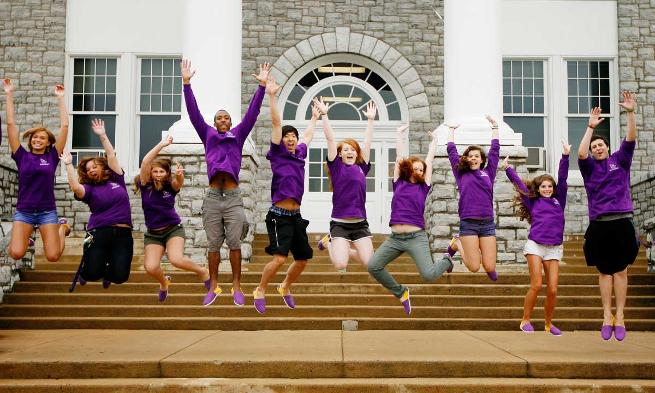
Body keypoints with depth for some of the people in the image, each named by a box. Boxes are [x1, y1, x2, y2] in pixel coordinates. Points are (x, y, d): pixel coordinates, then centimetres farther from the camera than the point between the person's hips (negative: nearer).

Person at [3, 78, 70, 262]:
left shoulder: (52, 156, 3)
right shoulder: (22, 156, 4)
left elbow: (64, 126, 0)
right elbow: (11, 124, 2)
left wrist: (60, 98, 1)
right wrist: (9, 94, 0)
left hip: (47, 211, 0)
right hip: (23, 211, 1)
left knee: (53, 256, -9)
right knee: (16, 253, -18)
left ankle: (62, 227, 23)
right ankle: (27, 235, 18)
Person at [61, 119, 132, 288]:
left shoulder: (116, 179, 14)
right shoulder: (89, 188, 7)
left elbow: (111, 156, 6)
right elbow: (75, 187, -16)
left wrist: (102, 135, 3)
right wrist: (69, 164, -14)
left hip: (123, 233, 1)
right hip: (99, 232, -1)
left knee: (119, 276, -12)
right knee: (93, 273, -15)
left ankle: (108, 271, 27)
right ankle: (85, 269, 25)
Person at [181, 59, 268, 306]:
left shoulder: (238, 135, 13)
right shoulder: (208, 135, 14)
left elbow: (252, 113, 6)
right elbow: (194, 112, 7)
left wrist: (262, 86, -2)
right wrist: (186, 83, -1)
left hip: (233, 198, -1)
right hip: (212, 198, 1)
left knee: (234, 243, -1)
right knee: (213, 244, 4)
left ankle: (236, 287, 6)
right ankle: (213, 287, 12)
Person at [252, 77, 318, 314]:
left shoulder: (300, 153, 13)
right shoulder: (278, 153, -1)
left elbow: (308, 136, 33)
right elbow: (276, 123, -8)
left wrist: (314, 117, 45)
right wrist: (271, 96, -13)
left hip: (296, 215, 7)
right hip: (279, 215, -7)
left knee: (303, 259, 13)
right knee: (280, 257, -19)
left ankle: (285, 288, 37)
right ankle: (260, 291, 3)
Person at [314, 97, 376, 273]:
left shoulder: (362, 168, 10)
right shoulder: (336, 167, 1)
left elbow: (367, 143, 13)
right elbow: (330, 140, -3)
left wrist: (370, 120, 13)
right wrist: (324, 115, -7)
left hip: (360, 223, 4)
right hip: (339, 223, -4)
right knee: (340, 265, -16)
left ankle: (344, 249, 25)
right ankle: (332, 246, 20)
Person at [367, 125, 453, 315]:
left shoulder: (423, 187, 8)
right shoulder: (399, 183, 11)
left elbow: (429, 160, 15)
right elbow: (400, 155, 15)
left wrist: (434, 139, 25)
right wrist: (400, 133, 21)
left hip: (416, 237, -2)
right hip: (395, 238, 3)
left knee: (429, 275, -16)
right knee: (373, 266, -7)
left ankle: (446, 261, 21)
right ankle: (401, 292, 16)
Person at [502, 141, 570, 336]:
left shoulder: (558, 201, 14)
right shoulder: (533, 202, 11)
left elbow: (562, 179, 9)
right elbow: (519, 184, 13)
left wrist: (565, 156, 3)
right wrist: (507, 169, 13)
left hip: (554, 248, 2)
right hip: (535, 245, -2)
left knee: (552, 289, -3)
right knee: (536, 285, -11)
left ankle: (548, 323, 15)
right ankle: (525, 321, 3)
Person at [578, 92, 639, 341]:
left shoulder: (620, 160, 11)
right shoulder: (589, 167, 8)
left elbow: (631, 139, -1)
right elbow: (581, 154, -12)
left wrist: (631, 113, -11)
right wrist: (590, 127, -14)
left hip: (622, 222, 0)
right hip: (599, 225, 0)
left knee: (620, 271, 3)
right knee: (605, 272, 4)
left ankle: (619, 318, 6)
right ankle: (607, 317, 9)